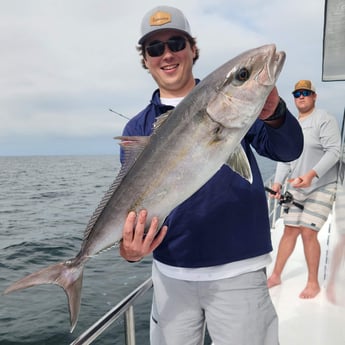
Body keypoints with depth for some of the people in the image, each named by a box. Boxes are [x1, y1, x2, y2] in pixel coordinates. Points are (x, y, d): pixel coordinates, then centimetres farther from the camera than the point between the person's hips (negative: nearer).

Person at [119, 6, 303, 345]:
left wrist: (273, 115, -30)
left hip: (237, 271, -1)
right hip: (171, 273, 2)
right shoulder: (137, 128, 3)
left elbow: (288, 150, -9)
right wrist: (130, 247, -20)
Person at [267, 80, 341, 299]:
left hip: (321, 187, -5)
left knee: (308, 232, -10)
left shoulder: (325, 120, -8)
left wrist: (312, 174, -30)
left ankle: (313, 283, 9)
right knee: (290, 231, 8)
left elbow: (334, 151, -18)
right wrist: (278, 182, -2)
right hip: (296, 188, 6)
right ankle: (276, 276, 18)